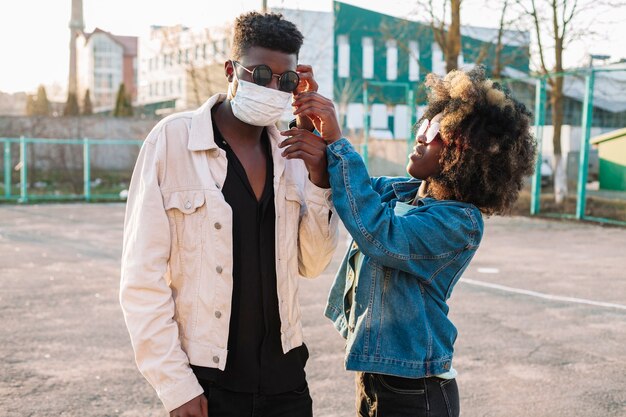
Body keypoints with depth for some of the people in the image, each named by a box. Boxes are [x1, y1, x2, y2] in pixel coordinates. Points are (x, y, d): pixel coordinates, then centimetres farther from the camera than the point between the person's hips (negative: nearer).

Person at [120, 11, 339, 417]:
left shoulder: (289, 151, 4)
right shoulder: (173, 139, -9)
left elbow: (311, 263, 5)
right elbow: (143, 277, -10)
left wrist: (318, 178, -7)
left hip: (285, 375, 4)